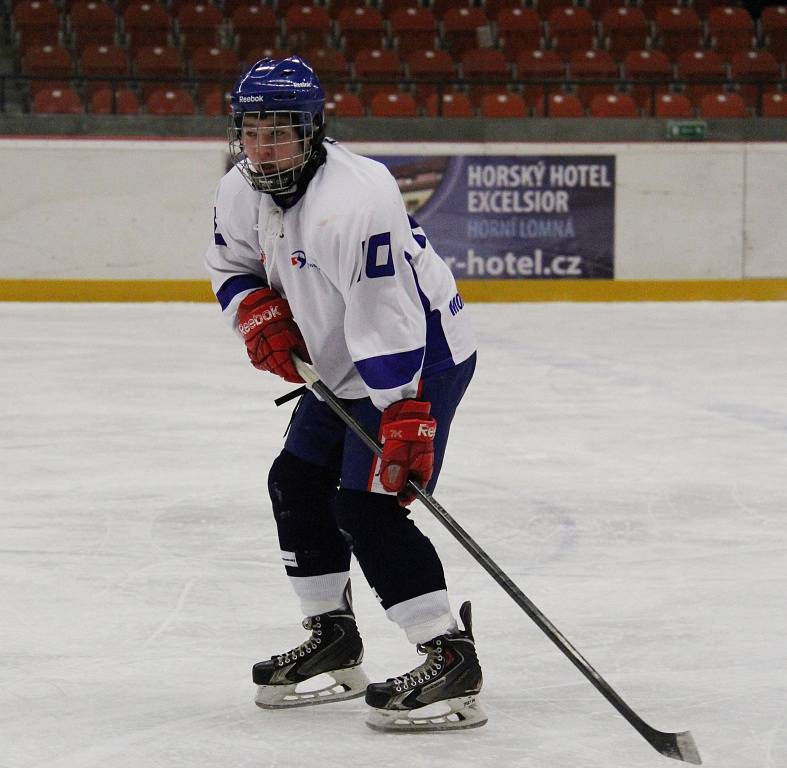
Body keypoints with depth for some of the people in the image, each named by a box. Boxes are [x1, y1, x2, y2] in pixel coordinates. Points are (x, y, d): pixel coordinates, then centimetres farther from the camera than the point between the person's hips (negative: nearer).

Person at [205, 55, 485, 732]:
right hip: (341, 365, 10)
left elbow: (388, 321, -35)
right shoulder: (243, 192, -2)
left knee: (368, 505, -19)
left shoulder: (353, 201, -31)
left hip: (421, 354, -10)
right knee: (297, 484, 15)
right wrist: (260, 313, -3)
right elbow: (231, 263, 17)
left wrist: (406, 420, -38)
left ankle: (452, 659, -18)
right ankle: (335, 644, 29)